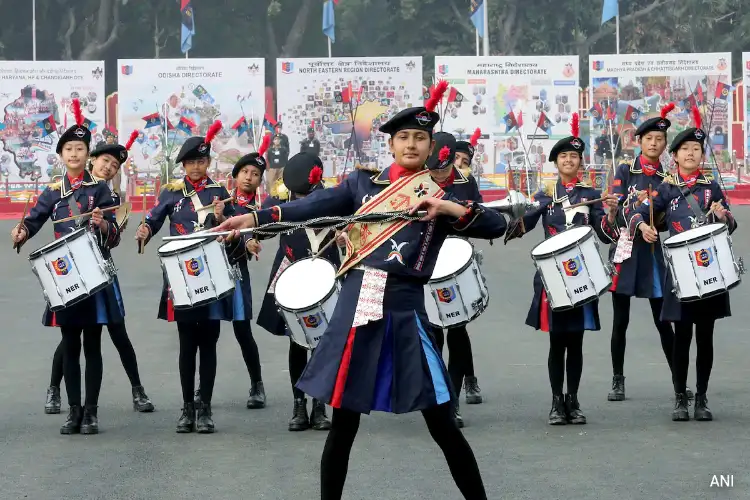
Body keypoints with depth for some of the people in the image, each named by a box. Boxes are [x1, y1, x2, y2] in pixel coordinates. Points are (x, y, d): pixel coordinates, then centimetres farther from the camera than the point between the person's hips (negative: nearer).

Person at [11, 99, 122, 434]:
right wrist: (21, 232, -16)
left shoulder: (99, 189, 1)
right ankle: (74, 411, 11)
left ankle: (91, 412, 6)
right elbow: (32, 221, 6)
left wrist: (102, 224, -25)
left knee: (92, 346, 2)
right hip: (64, 277, 2)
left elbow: (114, 238, -4)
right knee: (69, 347, 5)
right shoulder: (52, 193, 9)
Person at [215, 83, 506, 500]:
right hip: (354, 309, 2)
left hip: (405, 312, -2)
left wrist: (451, 209, -16)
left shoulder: (442, 198, 7)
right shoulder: (363, 182, 12)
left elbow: (498, 225, -2)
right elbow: (315, 207, 2)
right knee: (343, 423, 7)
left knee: (442, 424, -1)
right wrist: (255, 218, -9)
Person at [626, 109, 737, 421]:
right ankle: (680, 399, 8)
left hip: (709, 269, 1)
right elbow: (636, 212, -2)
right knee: (682, 335, 0)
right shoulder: (667, 189, 4)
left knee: (705, 336, 4)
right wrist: (643, 227, -24)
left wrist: (723, 216, -14)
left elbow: (730, 226, 8)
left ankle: (702, 399, 12)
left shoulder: (712, 187, 8)